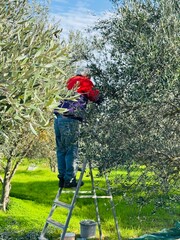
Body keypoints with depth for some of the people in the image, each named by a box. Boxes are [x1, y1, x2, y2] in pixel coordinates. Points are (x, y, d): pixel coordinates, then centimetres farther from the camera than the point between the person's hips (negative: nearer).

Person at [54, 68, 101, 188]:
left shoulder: (70, 82, 23)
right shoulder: (85, 83, 6)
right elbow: (97, 97, 10)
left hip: (58, 118, 6)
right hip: (70, 120, -6)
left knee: (61, 150, 11)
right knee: (72, 151, -1)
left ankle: (62, 178, 15)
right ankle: (69, 180, 1)